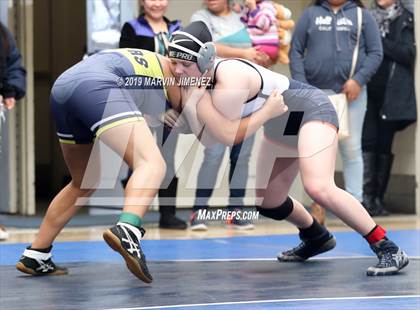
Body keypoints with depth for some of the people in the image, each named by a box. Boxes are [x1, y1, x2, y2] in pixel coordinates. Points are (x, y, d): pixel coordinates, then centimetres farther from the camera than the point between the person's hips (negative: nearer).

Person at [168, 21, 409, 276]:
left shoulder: (229, 78, -30)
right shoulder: (200, 78, -5)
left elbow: (231, 135, -30)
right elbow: (207, 137, -12)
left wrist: (197, 97, -30)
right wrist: (187, 100, -24)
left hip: (312, 110, -10)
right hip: (283, 126, 10)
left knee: (318, 188, -30)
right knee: (267, 202, 17)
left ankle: (388, 249, -21)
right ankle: (317, 238, 45)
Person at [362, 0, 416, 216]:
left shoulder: (405, 20, 4)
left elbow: (408, 53, -7)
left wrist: (379, 41, -13)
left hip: (391, 95, -1)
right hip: (368, 93, 1)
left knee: (384, 145, 3)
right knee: (368, 143, -9)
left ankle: (379, 198, 9)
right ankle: (367, 197, -12)